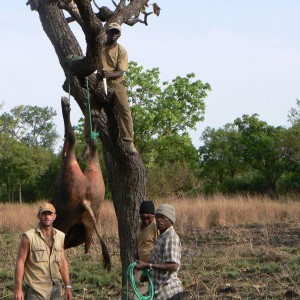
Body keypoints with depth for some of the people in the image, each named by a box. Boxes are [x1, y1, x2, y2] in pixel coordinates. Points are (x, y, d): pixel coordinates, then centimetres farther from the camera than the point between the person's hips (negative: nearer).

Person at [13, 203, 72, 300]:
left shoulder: (60, 236, 7)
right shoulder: (28, 237, -7)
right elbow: (20, 262, -7)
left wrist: (68, 286, 10)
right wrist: (18, 289, -12)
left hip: (55, 289, 5)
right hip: (36, 291, -5)